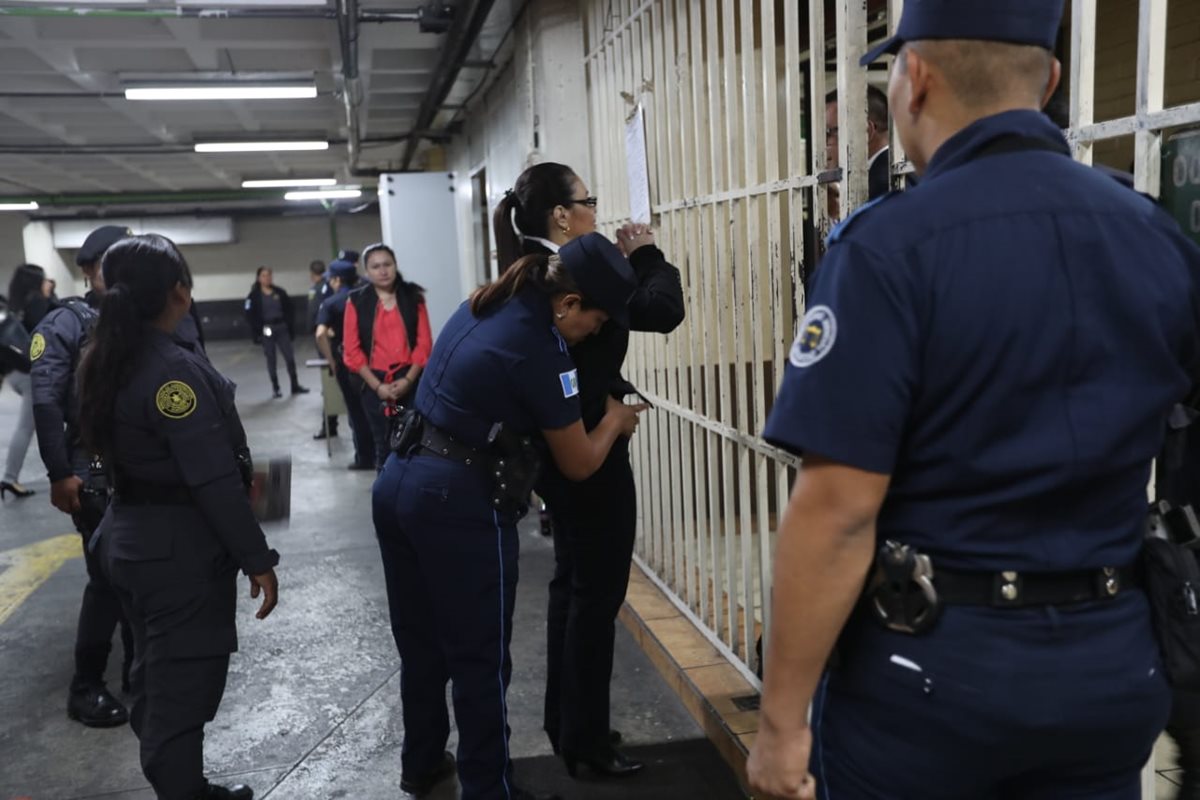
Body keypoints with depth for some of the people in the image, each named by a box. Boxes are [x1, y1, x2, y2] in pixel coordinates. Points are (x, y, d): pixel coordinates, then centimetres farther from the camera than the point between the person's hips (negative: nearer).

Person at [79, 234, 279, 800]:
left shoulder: (104, 361, 6)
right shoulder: (175, 369, -22)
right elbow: (214, 480, -24)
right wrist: (257, 559, -18)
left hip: (129, 538, 9)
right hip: (179, 547, -9)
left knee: (156, 679, 20)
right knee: (183, 689, 2)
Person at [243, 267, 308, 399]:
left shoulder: (280, 293, 8)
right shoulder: (254, 296, -2)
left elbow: (288, 311, 10)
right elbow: (250, 317, -4)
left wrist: (290, 328, 3)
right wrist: (256, 334, -12)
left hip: (282, 328, 3)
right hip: (266, 330, -3)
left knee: (290, 357, 1)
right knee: (271, 359, 3)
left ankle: (295, 385, 13)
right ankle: (275, 388, 11)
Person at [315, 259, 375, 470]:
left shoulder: (330, 303, -6)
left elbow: (320, 335, -19)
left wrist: (331, 361, -10)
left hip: (347, 360, -3)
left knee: (356, 411, 8)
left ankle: (364, 457, 13)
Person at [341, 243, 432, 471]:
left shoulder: (413, 297, 6)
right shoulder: (357, 302, 4)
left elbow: (424, 343, 2)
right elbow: (352, 351, 0)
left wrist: (408, 379, -10)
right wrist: (377, 385, -8)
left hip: (411, 382, 0)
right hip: (375, 385, 0)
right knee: (384, 446, 5)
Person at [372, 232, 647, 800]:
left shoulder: (486, 303, 7)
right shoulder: (539, 353, -18)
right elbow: (579, 464, -7)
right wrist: (616, 419, 12)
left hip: (399, 482, 9)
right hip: (457, 503, -9)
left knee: (420, 642, 21)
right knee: (480, 658, 6)